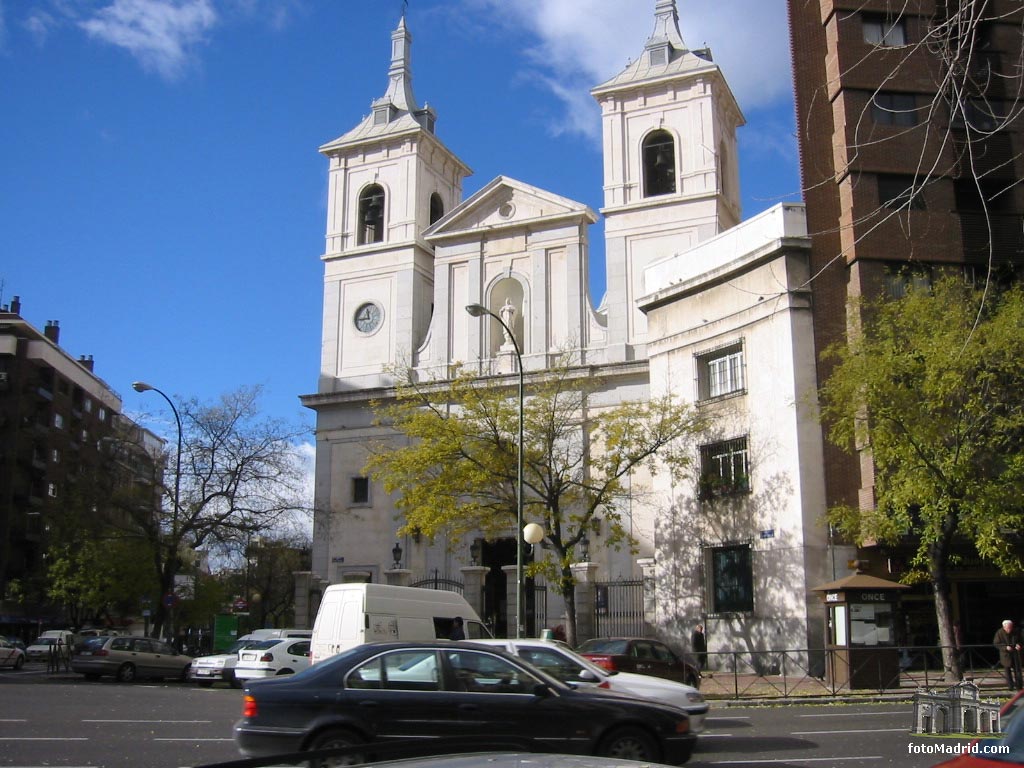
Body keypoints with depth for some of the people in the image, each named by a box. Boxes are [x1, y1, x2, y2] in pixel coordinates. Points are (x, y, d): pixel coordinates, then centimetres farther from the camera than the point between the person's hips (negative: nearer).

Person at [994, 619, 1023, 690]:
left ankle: (1019, 686, 15)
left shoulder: (1015, 631, -7)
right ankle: (1011, 686, 18)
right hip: (1005, 654, -2)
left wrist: (1018, 645, -14)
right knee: (1007, 670, 7)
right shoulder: (999, 633, -14)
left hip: (1015, 653, 2)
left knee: (1017, 670, 5)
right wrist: (1005, 647, -23)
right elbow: (996, 644, -9)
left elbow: (1020, 640, 9)